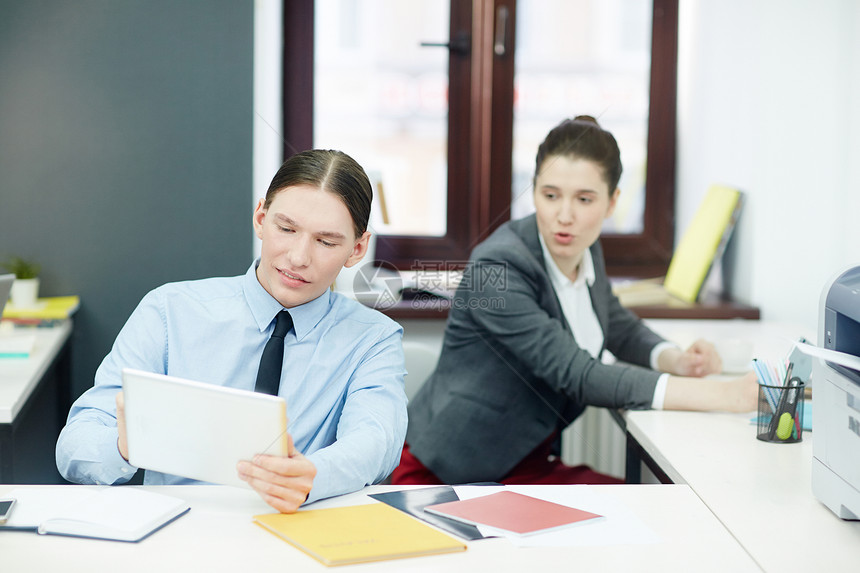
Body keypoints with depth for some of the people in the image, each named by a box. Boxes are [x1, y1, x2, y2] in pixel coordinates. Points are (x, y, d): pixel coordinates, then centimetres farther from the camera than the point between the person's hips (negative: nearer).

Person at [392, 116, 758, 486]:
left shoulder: (583, 249, 2)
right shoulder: (497, 267, -23)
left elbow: (620, 327, 20)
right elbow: (579, 377, -30)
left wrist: (676, 360, -3)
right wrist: (722, 395, -34)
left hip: (529, 463, 8)